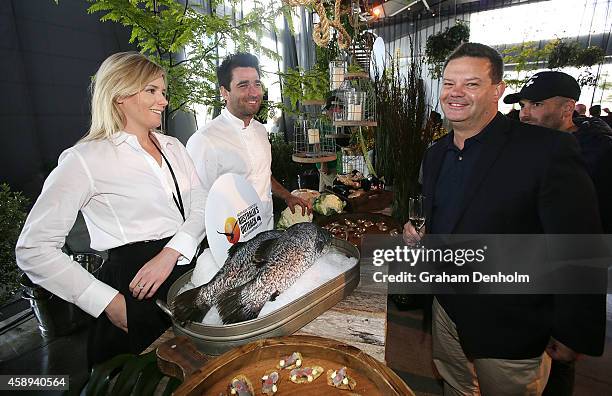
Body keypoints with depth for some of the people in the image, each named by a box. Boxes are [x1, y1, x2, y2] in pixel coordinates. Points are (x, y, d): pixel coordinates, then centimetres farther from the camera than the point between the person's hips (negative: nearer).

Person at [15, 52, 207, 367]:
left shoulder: (173, 147, 8)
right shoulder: (86, 159, -12)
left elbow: (201, 207, 0)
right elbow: (33, 249, -12)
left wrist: (170, 253, -17)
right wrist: (108, 302, -15)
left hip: (188, 268, 6)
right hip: (135, 288, -6)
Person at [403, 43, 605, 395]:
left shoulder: (548, 150, -21)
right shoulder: (435, 155, 2)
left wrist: (574, 336, -13)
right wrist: (419, 236, -5)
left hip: (511, 335, -6)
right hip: (447, 312, 6)